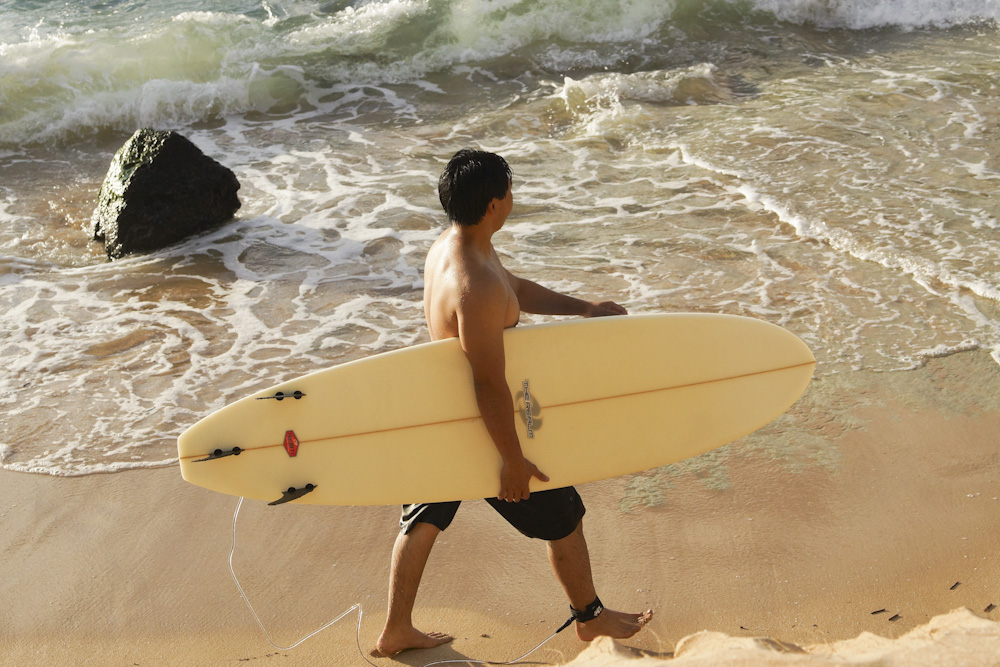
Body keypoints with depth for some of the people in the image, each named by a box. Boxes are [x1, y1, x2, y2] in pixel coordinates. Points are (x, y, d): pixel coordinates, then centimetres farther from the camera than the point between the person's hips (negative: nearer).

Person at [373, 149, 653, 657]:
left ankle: (395, 631, 31)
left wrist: (583, 307, 18)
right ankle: (590, 617, 32)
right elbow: (490, 385, -30)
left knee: (424, 517, 19)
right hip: (480, 428, -9)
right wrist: (513, 459, -21)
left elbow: (515, 288, 16)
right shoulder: (476, 286, -33)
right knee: (563, 516, 11)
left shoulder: (449, 245, -1)